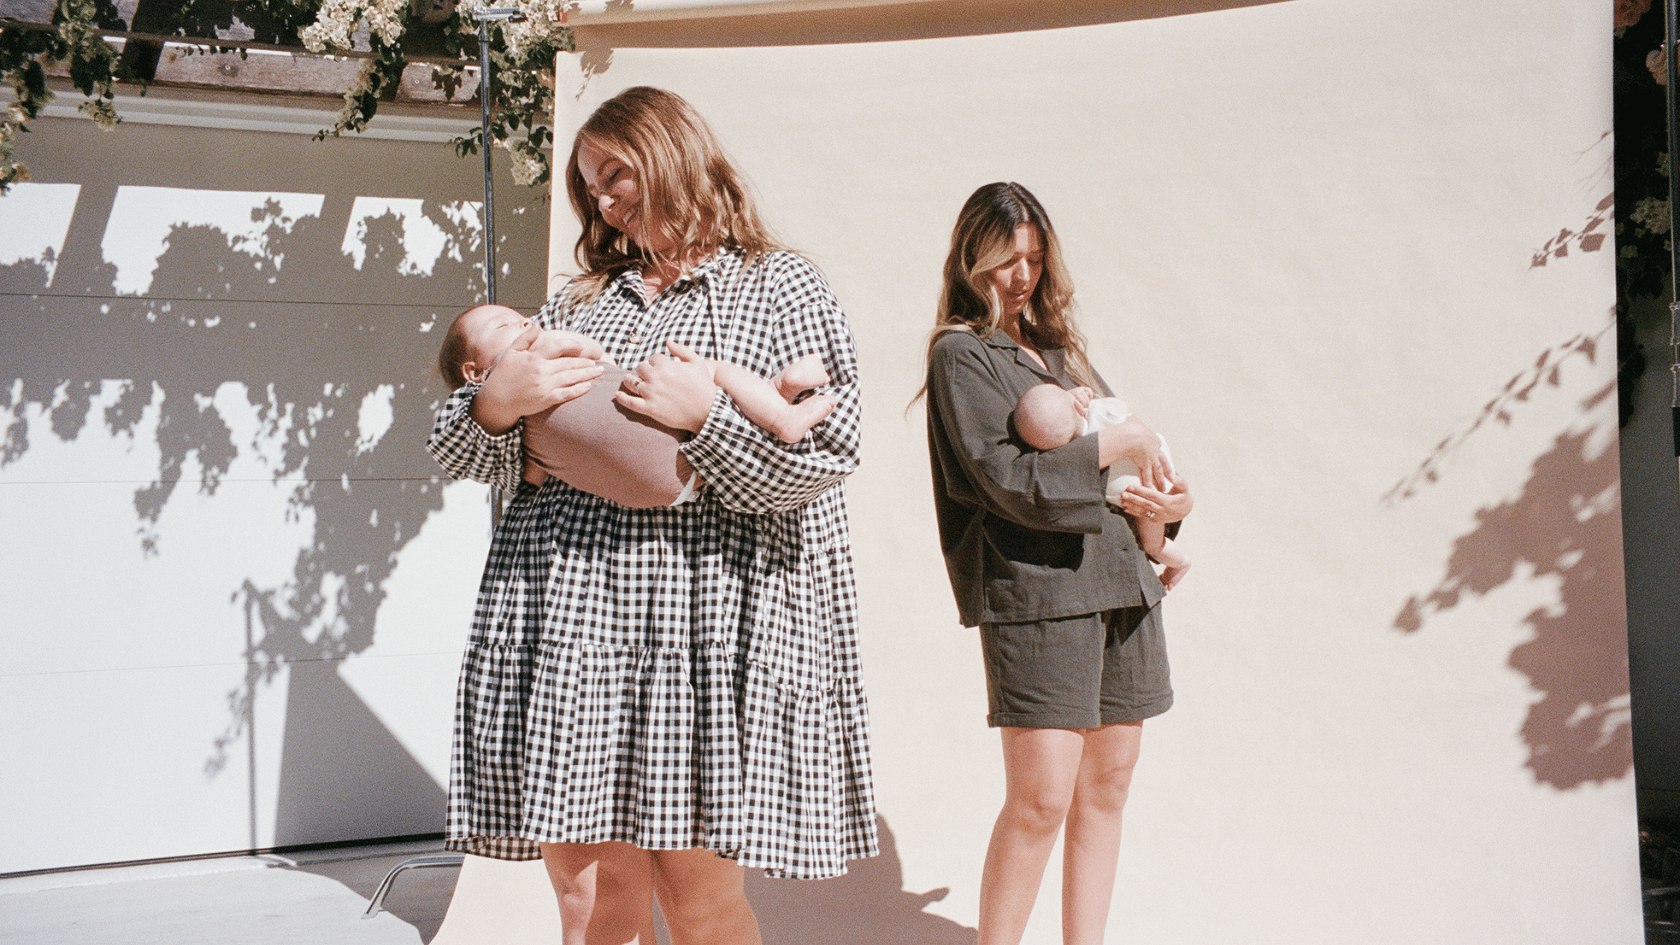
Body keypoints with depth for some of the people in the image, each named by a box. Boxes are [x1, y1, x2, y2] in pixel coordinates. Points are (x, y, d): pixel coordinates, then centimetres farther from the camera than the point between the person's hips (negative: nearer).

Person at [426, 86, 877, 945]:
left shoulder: (783, 289, 7)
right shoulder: (577, 303, 21)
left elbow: (828, 459, -5)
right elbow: (461, 453, 16)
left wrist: (705, 414, -17)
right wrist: (493, 405, -6)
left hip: (697, 628, -4)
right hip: (559, 623, 4)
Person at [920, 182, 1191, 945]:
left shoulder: (1058, 345, 21)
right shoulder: (961, 353, -1)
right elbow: (1009, 480, -13)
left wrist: (1167, 497, 1)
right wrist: (1118, 443, -10)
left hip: (1121, 580, 7)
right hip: (1036, 591, -7)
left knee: (1107, 786, 9)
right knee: (1040, 799, -9)